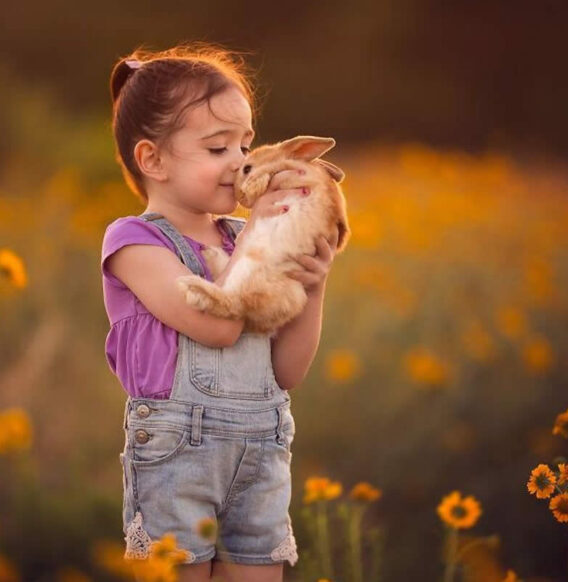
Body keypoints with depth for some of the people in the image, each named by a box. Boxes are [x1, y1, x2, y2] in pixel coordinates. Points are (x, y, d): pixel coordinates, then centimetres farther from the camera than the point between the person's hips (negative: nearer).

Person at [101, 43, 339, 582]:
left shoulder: (244, 241, 12)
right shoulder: (134, 243, -5)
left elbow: (287, 372, 12)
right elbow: (218, 324, -19)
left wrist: (313, 289, -2)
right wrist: (257, 233, -11)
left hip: (261, 453, 6)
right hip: (175, 451, -6)